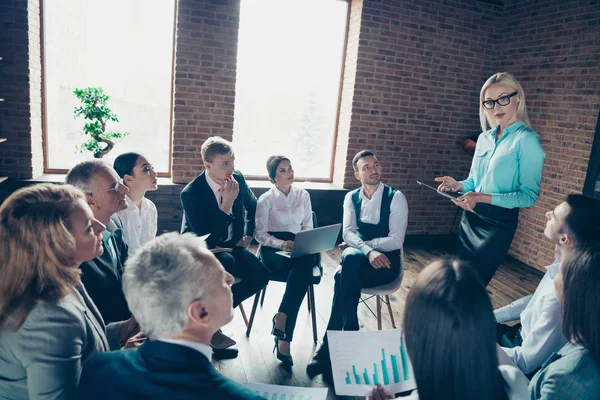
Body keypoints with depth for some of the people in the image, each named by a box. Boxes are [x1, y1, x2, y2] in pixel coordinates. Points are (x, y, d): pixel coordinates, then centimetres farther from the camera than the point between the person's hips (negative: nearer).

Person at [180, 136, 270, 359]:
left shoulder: (238, 179, -7)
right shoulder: (191, 193, -24)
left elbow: (252, 205, 16)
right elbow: (209, 239, -29)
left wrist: (248, 234, 6)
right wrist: (227, 203, -32)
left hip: (229, 246, 6)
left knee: (260, 275, -17)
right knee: (227, 263, -37)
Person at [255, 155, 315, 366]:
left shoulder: (303, 195, 11)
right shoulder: (266, 199, 0)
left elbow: (308, 226, 13)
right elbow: (260, 234, -4)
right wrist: (282, 244, -21)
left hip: (298, 248, 3)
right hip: (273, 249, -3)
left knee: (304, 266, -36)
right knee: (303, 272, -35)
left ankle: (281, 318, -35)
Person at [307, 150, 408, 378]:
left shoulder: (395, 197, -5)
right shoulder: (351, 198, 7)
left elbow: (396, 240, -13)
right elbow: (347, 234, -6)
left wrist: (361, 244, -16)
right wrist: (368, 251, -25)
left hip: (386, 261, -3)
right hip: (358, 258, 3)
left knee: (342, 275, -32)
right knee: (350, 257, -36)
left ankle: (329, 347, -21)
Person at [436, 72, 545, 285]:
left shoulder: (527, 140, -12)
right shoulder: (484, 138, 8)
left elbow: (529, 195, -16)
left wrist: (483, 198, -25)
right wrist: (458, 185, -6)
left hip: (499, 222, -7)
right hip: (470, 217, 7)